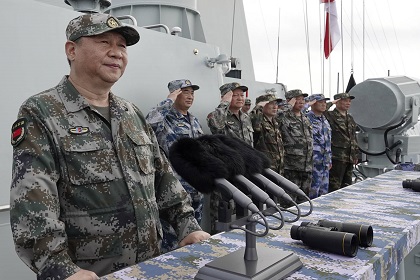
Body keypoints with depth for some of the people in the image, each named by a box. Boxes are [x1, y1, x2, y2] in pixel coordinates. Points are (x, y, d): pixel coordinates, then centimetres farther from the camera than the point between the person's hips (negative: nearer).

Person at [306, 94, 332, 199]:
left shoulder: (325, 120, 16)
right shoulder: (306, 119, -12)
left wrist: (329, 160, 22)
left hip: (325, 163, 8)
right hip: (314, 162, -8)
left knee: (324, 192, 14)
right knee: (313, 192, -4)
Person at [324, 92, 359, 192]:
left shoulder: (350, 118, 19)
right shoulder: (330, 116, -7)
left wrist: (356, 154, 21)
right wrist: (331, 103, -15)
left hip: (349, 158, 8)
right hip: (337, 157, -8)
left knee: (347, 186, 15)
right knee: (334, 187, -5)